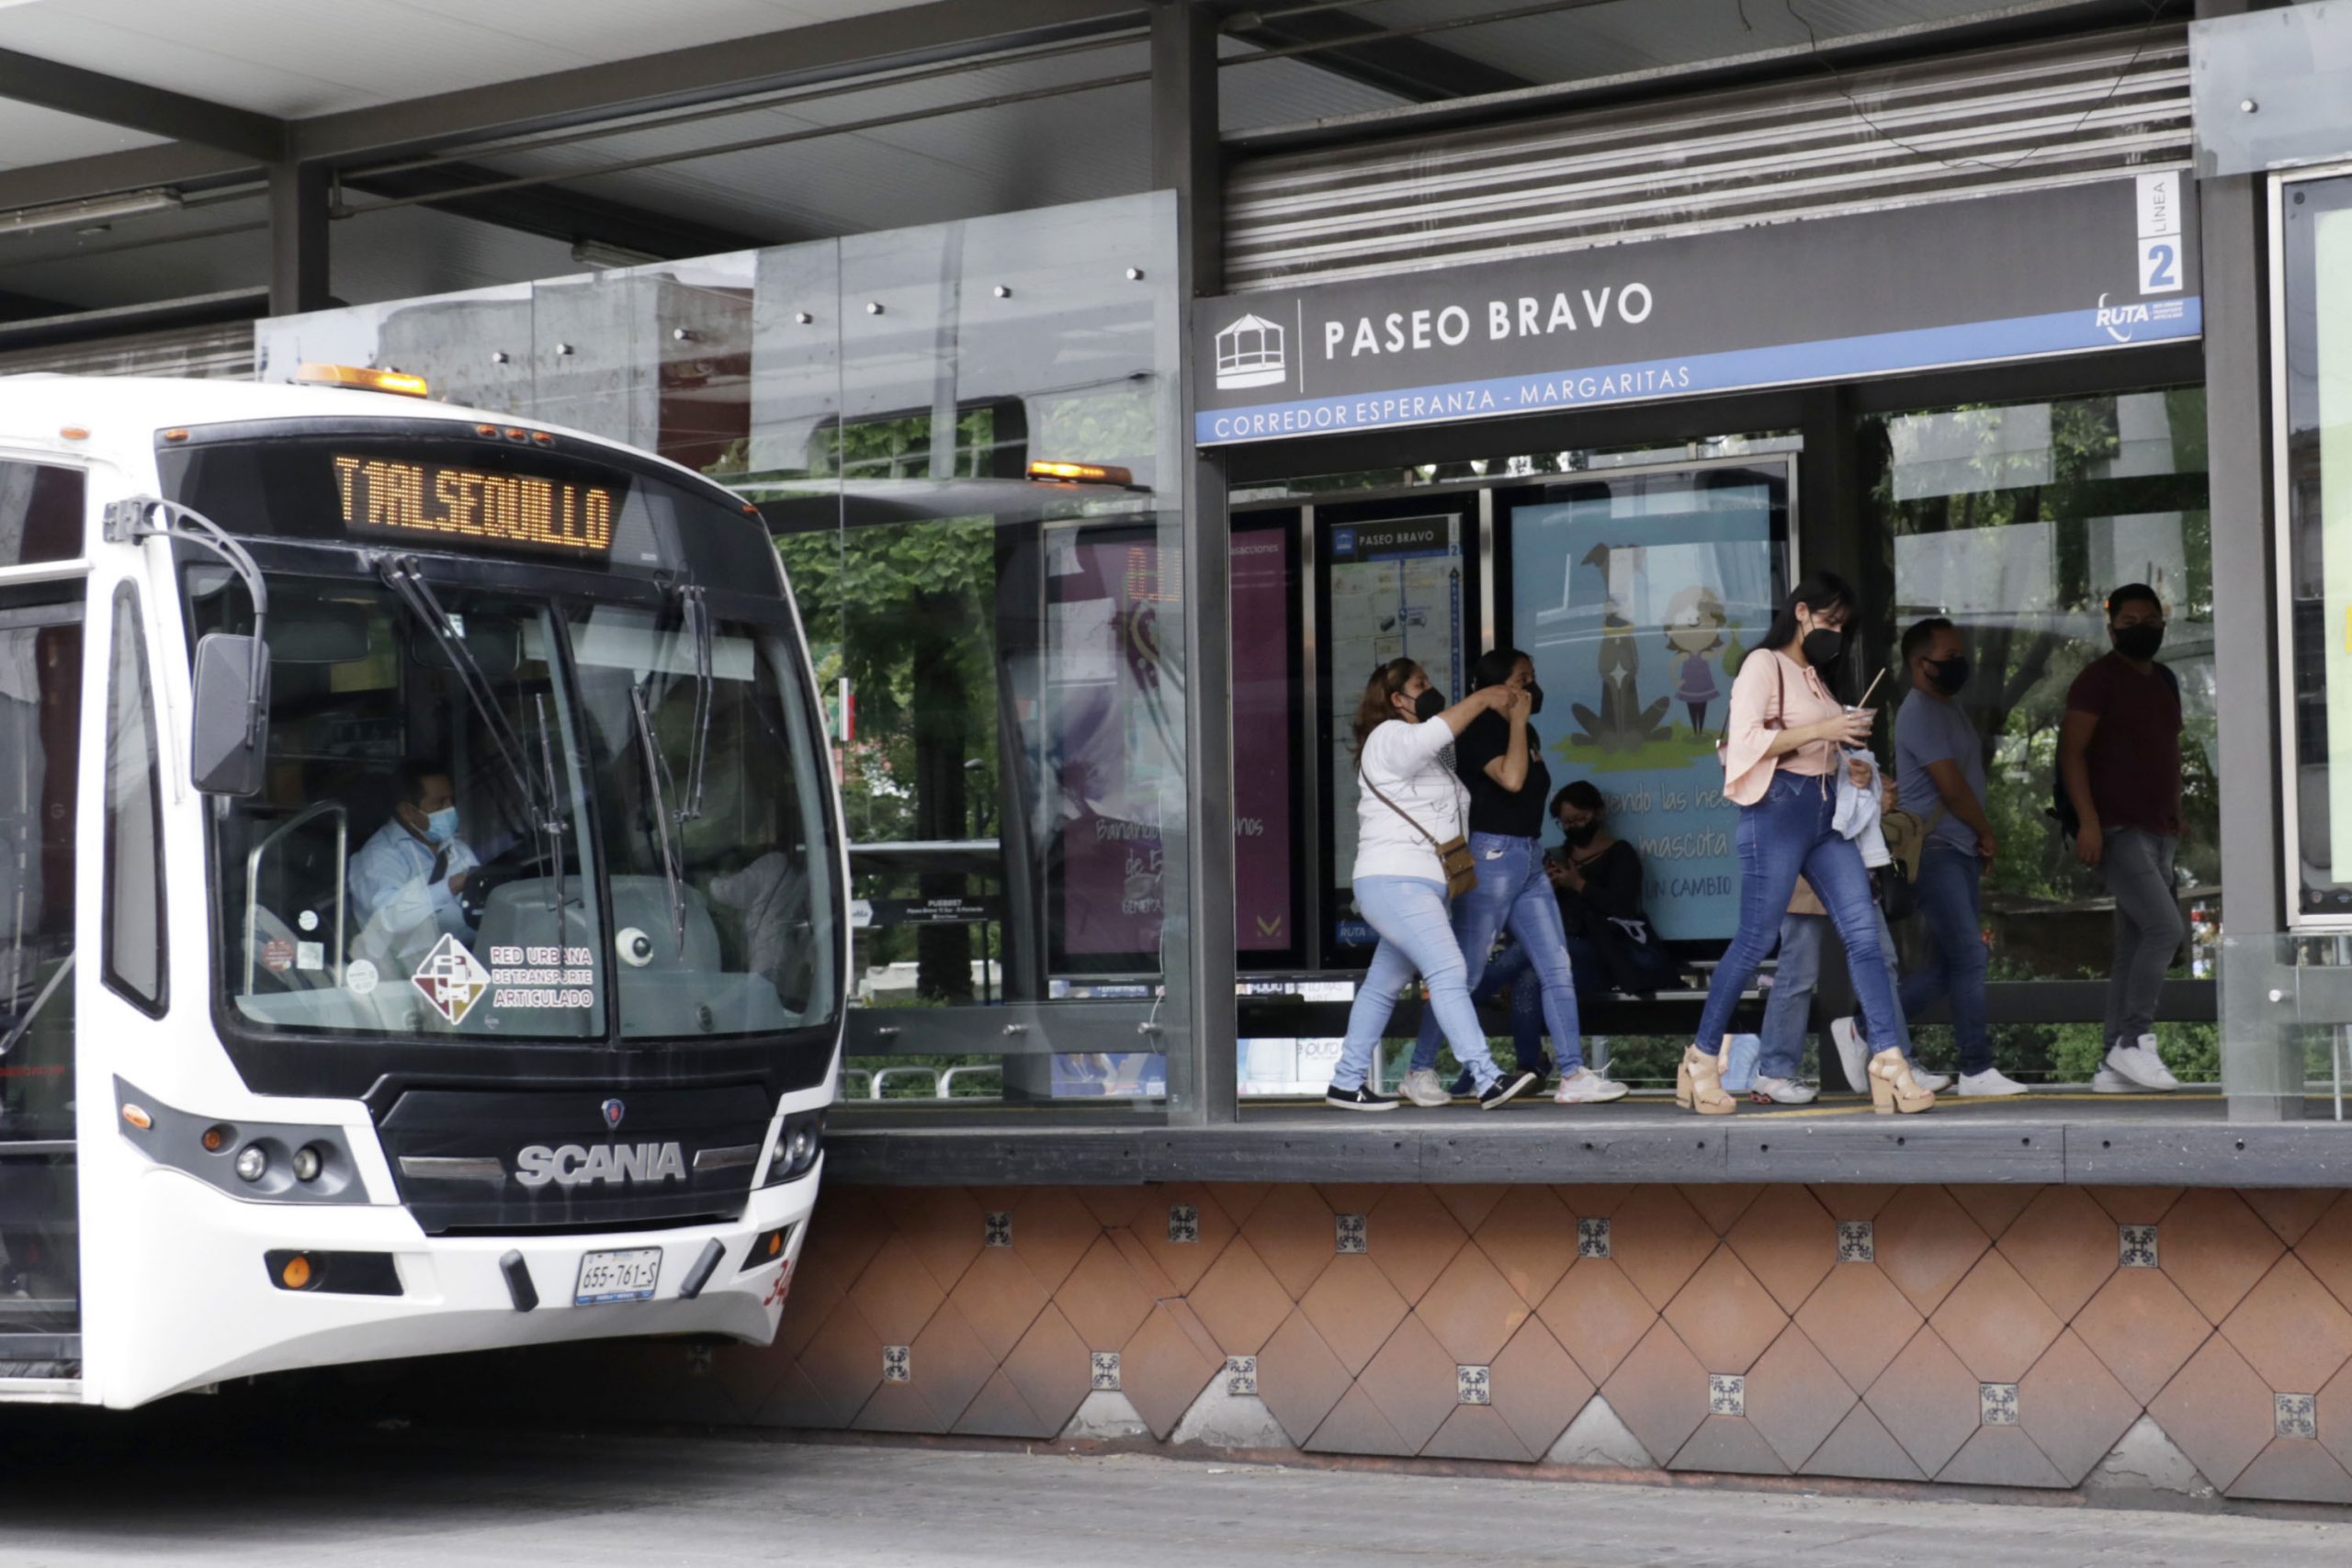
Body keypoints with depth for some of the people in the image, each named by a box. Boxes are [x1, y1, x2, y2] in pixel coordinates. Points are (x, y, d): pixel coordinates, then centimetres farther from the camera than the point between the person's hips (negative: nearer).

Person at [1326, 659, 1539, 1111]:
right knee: (1448, 972, -19)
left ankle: (1346, 1083, 18)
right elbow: (1430, 735, -28)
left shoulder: (1434, 757, 25)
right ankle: (1488, 1080, -27)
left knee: (1382, 986, 12)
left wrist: (1515, 723, 13)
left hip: (1417, 887, 10)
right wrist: (1482, 699, -19)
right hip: (1394, 882, -10)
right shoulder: (1389, 738, -6)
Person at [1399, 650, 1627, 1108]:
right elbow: (1511, 778, -25)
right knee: (1464, 974, -4)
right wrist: (1517, 722, -15)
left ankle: (1573, 1075, -2)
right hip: (1491, 858, -8)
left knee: (1556, 969, 0)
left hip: (1530, 859, 8)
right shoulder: (1479, 731, -10)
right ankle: (1420, 1072, 5)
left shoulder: (1527, 734, 16)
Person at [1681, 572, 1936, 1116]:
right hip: (1779, 808, -8)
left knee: (1863, 931, -5)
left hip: (1826, 812, 8)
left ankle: (1889, 1061, -10)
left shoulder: (1812, 675, 19)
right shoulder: (1763, 664, -4)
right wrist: (1820, 730, -19)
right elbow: (1746, 739, -16)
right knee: (1756, 941, -4)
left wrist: (1849, 752, 8)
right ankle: (1702, 1060, 8)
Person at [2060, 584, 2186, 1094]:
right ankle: (2134, 1041, -14)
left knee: (2134, 948, 5)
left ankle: (2114, 1067, 6)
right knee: (2165, 928, -20)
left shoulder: (2165, 682, 18)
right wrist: (2087, 819, -21)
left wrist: (2176, 815, 17)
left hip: (2158, 833, 8)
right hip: (2116, 830, -8)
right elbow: (2071, 750, -12)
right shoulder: (2098, 679, -6)